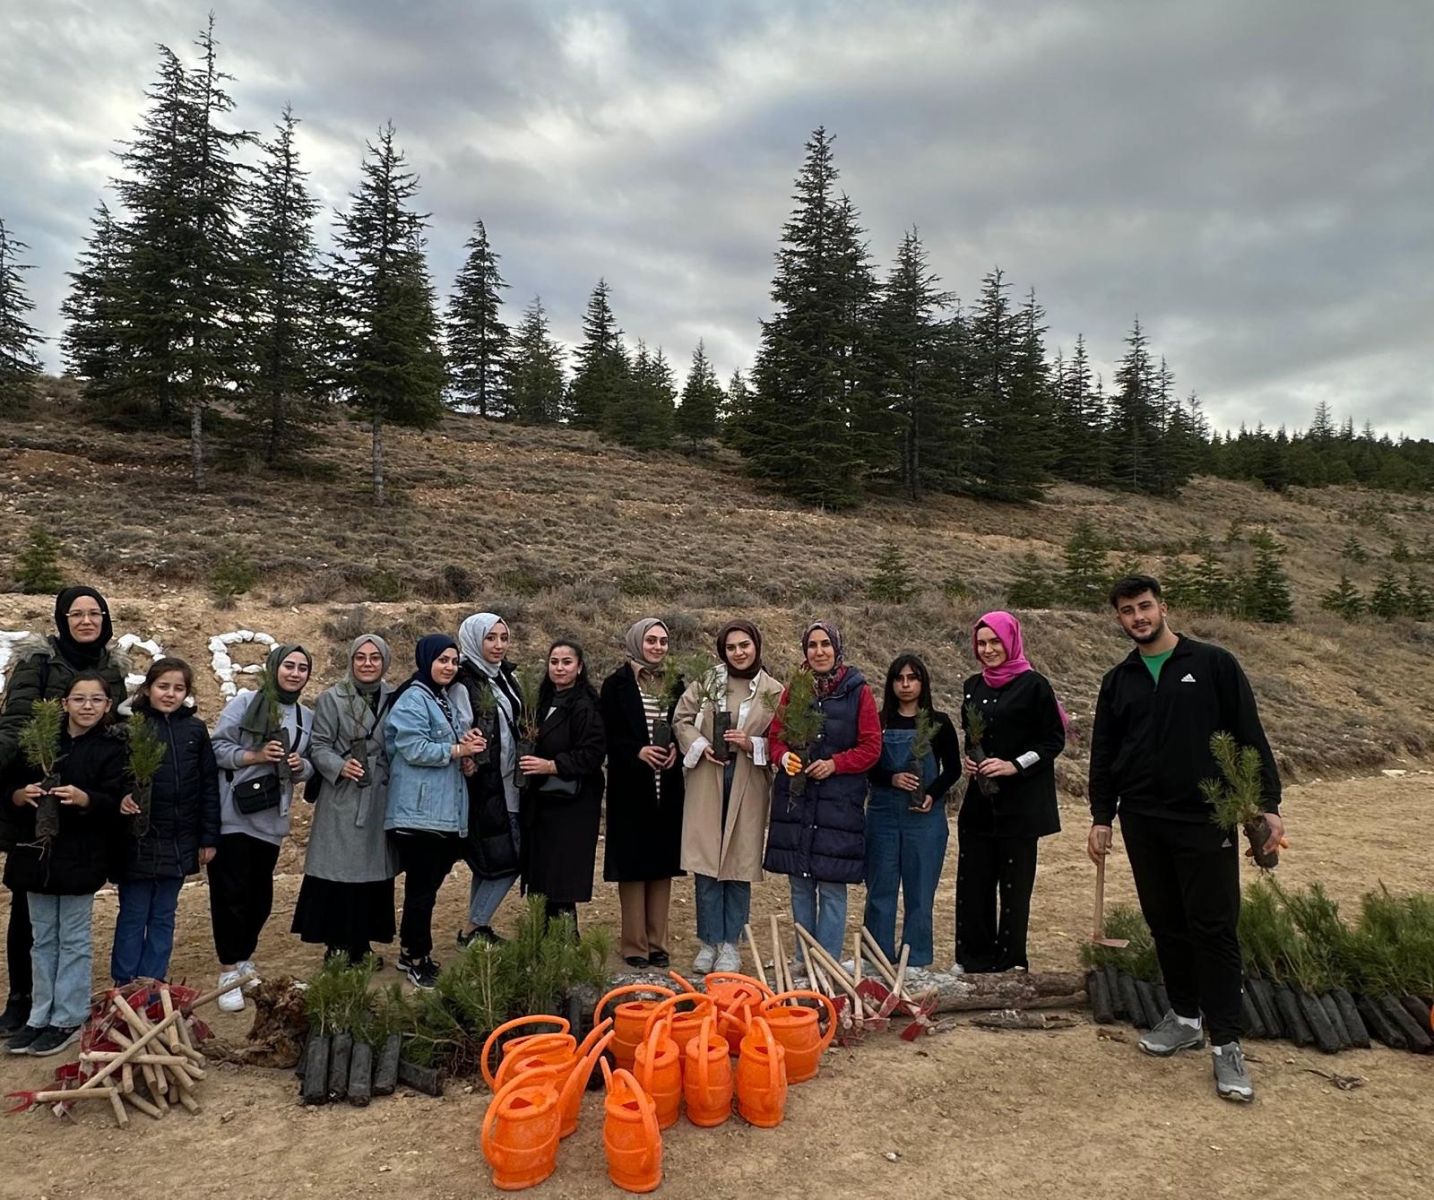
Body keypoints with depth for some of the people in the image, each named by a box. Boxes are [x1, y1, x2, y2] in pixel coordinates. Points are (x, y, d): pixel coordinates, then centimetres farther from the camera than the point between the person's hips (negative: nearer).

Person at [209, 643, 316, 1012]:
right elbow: (217, 747, -8)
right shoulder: (245, 703, -5)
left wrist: (301, 766, -9)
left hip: (271, 819, 5)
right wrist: (255, 755, -20)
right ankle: (228, 972, 10)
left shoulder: (308, 717, 9)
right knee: (230, 893, -1)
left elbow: (310, 765, 13)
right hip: (233, 815, -5)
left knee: (261, 894, 14)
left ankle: (245, 960, 33)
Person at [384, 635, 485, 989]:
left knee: (429, 882, 15)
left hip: (446, 810, 9)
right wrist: (457, 750, -14)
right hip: (419, 810, -9)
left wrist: (468, 753, 2)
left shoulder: (453, 697, 17)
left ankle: (410, 950, 28)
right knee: (422, 886, -2)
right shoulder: (413, 700, -10)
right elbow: (413, 749, -19)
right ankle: (417, 958, 10)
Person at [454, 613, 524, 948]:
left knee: (489, 863, 14)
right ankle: (473, 928, 8)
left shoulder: (506, 676, 11)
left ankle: (477, 927, 25)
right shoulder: (464, 681, -14)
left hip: (508, 782, 8)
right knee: (506, 860, -6)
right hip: (483, 785, -8)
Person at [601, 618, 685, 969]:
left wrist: (675, 747, -7)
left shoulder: (674, 684, 10)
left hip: (667, 787, 4)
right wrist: (638, 751, -19)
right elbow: (609, 736, -5)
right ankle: (635, 944, 11)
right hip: (630, 786, -4)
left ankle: (657, 941, 18)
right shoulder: (617, 684, -2)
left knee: (663, 863, 8)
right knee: (633, 864, 1)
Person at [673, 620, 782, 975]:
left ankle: (731, 944, 18)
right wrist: (701, 745, -7)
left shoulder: (773, 692, 1)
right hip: (706, 784, 1)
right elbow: (681, 719, 9)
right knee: (705, 865, 3)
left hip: (748, 787, -1)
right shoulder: (706, 683, 4)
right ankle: (709, 941, 17)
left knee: (740, 865, 5)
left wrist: (752, 745, -13)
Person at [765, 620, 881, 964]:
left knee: (832, 887, -1)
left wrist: (834, 764, -14)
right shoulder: (794, 689, 7)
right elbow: (775, 735, 12)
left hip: (839, 802, -3)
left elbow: (871, 746, -2)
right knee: (800, 885, 11)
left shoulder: (858, 691, -1)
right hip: (795, 798, 3)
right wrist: (784, 756, -9)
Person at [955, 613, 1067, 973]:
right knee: (973, 880, 5)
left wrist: (1015, 765, -16)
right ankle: (974, 958, 15)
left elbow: (1055, 740, -6)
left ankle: (1010, 963, 12)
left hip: (1020, 801, -5)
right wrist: (968, 759, 1)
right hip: (979, 801, 5)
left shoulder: (1033, 685, -7)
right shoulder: (973, 687, 11)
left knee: (1015, 883, 1)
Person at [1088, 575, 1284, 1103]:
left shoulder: (1213, 664, -1)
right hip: (1143, 824, 4)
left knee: (1214, 927, -3)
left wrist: (1268, 804, -8)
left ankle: (1226, 1043, 5)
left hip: (1206, 820, -4)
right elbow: (1104, 755, 12)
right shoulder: (1118, 681, 9)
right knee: (1165, 923, 12)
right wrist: (1101, 817, 7)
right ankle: (1185, 1018, 26)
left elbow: (1250, 736, -2)